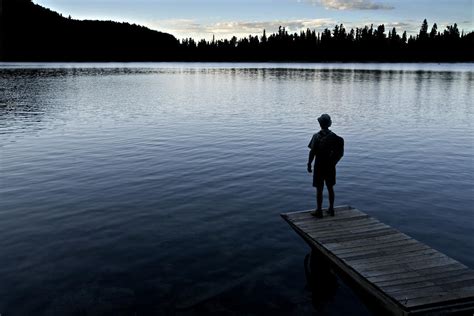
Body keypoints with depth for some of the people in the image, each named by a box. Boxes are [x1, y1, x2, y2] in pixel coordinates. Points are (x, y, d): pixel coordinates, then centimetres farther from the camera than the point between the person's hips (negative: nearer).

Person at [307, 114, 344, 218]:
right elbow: (340, 152, 3)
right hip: (330, 166, 4)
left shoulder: (317, 136, -13)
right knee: (330, 188, 15)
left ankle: (319, 211, 8)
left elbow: (312, 152, -14)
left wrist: (309, 164, -4)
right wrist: (334, 162, 13)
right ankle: (331, 209, 23)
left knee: (319, 189, 3)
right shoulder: (334, 136, 0)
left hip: (319, 166, -4)